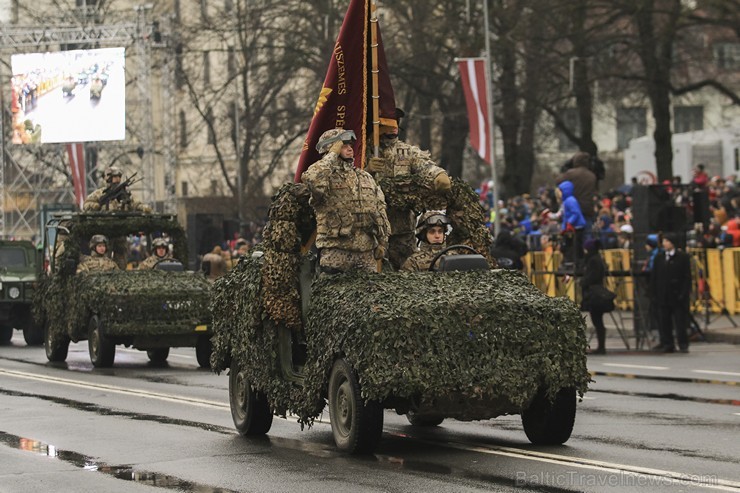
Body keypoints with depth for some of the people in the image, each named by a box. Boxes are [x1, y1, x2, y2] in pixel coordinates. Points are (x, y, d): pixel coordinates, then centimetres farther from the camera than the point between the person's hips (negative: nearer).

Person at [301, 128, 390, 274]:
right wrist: (332, 155, -14)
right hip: (336, 252, -6)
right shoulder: (326, 177, -2)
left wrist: (382, 242, 11)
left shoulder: (366, 178, 18)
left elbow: (380, 211, 19)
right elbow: (311, 178, -28)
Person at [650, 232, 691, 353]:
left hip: (678, 295, -4)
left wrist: (684, 293, -11)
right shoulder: (659, 258, 11)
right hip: (663, 296, 4)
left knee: (680, 320, -1)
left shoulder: (683, 257, 0)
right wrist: (654, 292, 3)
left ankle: (683, 344, 4)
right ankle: (667, 344, 10)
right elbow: (654, 277, 12)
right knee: (665, 322, 4)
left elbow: (687, 277, -3)